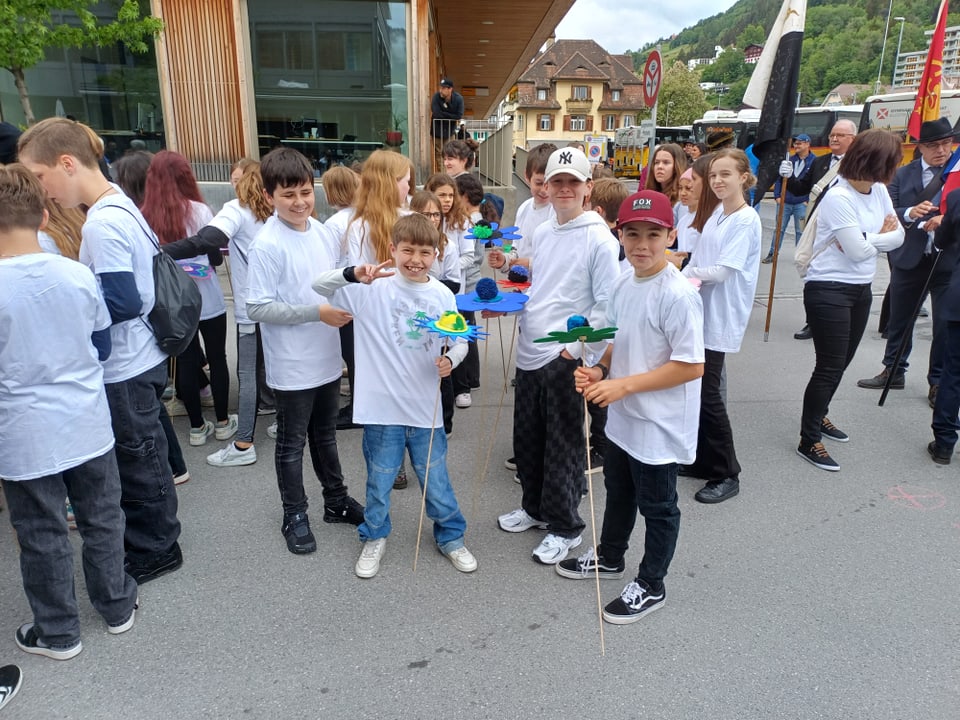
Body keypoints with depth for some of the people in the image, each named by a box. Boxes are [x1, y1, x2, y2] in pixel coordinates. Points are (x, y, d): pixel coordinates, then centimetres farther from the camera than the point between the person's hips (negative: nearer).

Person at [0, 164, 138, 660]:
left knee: (43, 537, 13)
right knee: (102, 518, 18)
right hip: (88, 424, 3)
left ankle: (58, 632, 29)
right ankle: (117, 607, 34)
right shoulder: (79, 274, -7)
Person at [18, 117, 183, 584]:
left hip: (126, 369, -10)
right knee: (138, 459, 20)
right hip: (138, 359, 10)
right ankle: (152, 543, 36)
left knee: (137, 463, 7)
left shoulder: (100, 223, -23)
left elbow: (122, 302, -26)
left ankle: (155, 552, 25)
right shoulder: (120, 205, 7)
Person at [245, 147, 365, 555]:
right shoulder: (267, 244, -18)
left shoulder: (324, 233, 1)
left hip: (327, 358, 6)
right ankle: (294, 516, 28)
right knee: (292, 443, 11)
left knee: (324, 435, 22)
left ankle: (336, 500, 39)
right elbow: (257, 308, -20)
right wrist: (316, 313, -23)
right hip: (291, 365, -6)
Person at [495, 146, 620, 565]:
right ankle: (535, 507, 38)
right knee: (527, 439, 18)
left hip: (567, 358, -7)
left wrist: (579, 345, -24)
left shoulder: (599, 239, -10)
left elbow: (608, 305, -14)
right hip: (530, 354, 7)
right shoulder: (541, 234, 12)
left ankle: (564, 527, 21)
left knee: (564, 446, 4)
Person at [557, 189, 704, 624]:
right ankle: (609, 557, 50)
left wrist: (624, 385, -25)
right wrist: (600, 369, -6)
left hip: (660, 425, -8)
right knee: (618, 491, 27)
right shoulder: (623, 284, 0)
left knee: (657, 506, 13)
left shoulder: (679, 295, -24)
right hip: (623, 417, 8)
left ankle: (650, 586, 34)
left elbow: (692, 365, -25)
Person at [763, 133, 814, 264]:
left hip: (802, 203, -3)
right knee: (779, 229, 8)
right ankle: (772, 254, 15)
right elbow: (779, 178, 9)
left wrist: (809, 200, -11)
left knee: (800, 231, 6)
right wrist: (777, 196, 0)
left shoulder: (814, 162, -6)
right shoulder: (790, 160, 7)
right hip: (785, 202, 4)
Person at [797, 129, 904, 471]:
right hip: (829, 291, -8)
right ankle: (809, 441, 9)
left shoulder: (878, 191, 5)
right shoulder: (838, 198, -20)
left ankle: (818, 416, 39)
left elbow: (897, 235, 4)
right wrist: (880, 235, -2)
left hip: (861, 289, 8)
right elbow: (858, 251, -21)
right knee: (829, 367, -4)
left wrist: (866, 238, -14)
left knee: (840, 363, 19)